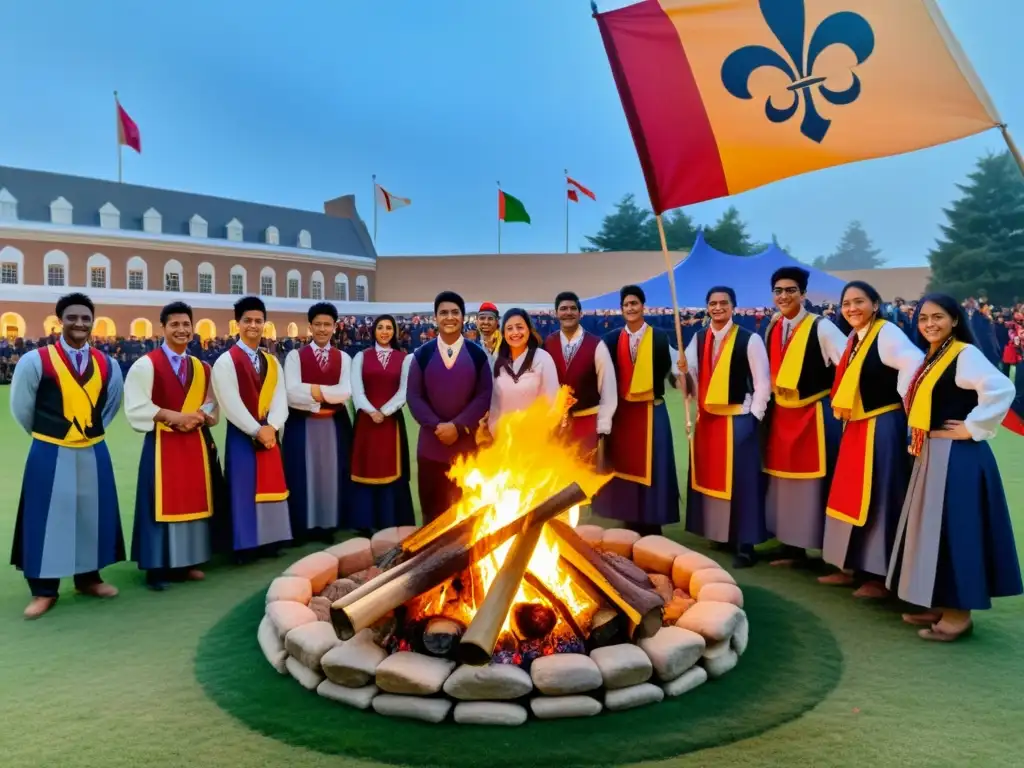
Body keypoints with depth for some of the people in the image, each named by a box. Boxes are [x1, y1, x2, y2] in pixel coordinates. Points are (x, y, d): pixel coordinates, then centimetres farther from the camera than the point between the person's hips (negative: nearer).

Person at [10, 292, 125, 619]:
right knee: (48, 518, 3)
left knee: (92, 515, 10)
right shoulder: (36, 361, -8)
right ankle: (44, 590, 15)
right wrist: (46, 434, 10)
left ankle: (88, 577, 26)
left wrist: (90, 431, 13)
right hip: (50, 455, -3)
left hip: (93, 453, 4)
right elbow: (21, 408, 1)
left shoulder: (107, 365, 3)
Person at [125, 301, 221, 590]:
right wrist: (173, 416, -19)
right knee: (162, 504, -2)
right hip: (162, 444, -5)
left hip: (196, 443, 5)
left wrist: (199, 417, -8)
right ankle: (157, 568, 6)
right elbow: (136, 406, -12)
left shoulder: (202, 368, 12)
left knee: (193, 501, 8)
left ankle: (187, 563, 18)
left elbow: (212, 405, 13)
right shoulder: (146, 364, -4)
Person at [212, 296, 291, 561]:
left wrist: (272, 427, -15)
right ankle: (244, 545, 7)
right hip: (242, 436, -5)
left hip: (270, 434, 5)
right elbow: (231, 405, -14)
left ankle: (269, 542, 18)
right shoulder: (226, 361, -5)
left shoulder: (272, 362, 11)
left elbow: (280, 400, 3)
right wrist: (257, 431, -17)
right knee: (243, 491, -1)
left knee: (270, 488, 9)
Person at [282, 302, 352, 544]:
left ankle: (328, 526, 16)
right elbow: (292, 393, -11)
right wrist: (319, 404, -13)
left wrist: (316, 390, -16)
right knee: (303, 475, 2)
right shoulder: (295, 356, 1)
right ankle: (303, 527, 13)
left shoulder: (343, 358, 6)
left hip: (335, 425, 2)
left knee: (331, 473, 6)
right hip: (302, 425, -2)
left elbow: (345, 392, -8)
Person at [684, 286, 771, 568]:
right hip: (706, 418, 5)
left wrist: (753, 417, -10)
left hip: (738, 419, -5)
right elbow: (690, 374, 7)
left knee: (740, 482, -2)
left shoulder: (750, 340, -7)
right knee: (708, 477, 11)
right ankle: (716, 534, 25)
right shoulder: (698, 339, 7)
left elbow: (762, 383, -7)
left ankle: (744, 545, 7)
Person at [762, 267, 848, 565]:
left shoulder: (821, 327, -12)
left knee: (815, 482, -2)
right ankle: (792, 548, 22)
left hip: (815, 415, -6)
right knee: (785, 481, 11)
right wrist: (772, 393, 12)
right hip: (781, 415, 6)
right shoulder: (771, 329, 7)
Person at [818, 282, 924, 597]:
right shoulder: (853, 340, 12)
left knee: (878, 500, -3)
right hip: (856, 429, 9)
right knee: (852, 496, 13)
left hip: (882, 427, -9)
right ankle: (853, 566, 24)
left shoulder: (887, 333, -14)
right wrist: (844, 414, 9)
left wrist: (905, 402, -20)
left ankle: (879, 575, 8)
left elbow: (915, 364, -30)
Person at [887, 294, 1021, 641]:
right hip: (931, 456, 9)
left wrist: (972, 428, -20)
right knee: (934, 529, 14)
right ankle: (941, 605, 24)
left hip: (957, 457, -9)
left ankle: (959, 613, 7)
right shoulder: (931, 358, 13)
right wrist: (920, 442, 6)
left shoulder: (965, 354, -13)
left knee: (954, 529, -3)